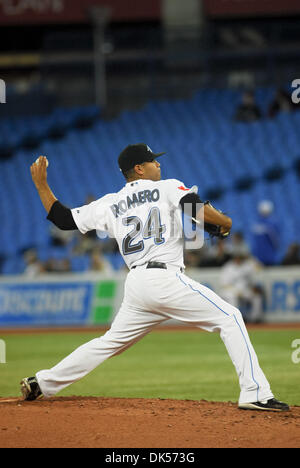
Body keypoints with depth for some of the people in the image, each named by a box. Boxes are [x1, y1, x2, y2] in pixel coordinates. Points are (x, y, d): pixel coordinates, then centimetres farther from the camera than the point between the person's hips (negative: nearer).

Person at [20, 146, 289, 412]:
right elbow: (195, 207, -12)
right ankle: (255, 393, -15)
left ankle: (42, 383, 19)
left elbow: (63, 218, 19)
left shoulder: (110, 205, 19)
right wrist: (225, 222, 6)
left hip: (135, 285, 6)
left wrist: (41, 184, 30)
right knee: (229, 318, -3)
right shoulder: (168, 188, 6)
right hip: (166, 278, -6)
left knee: (110, 342, 19)